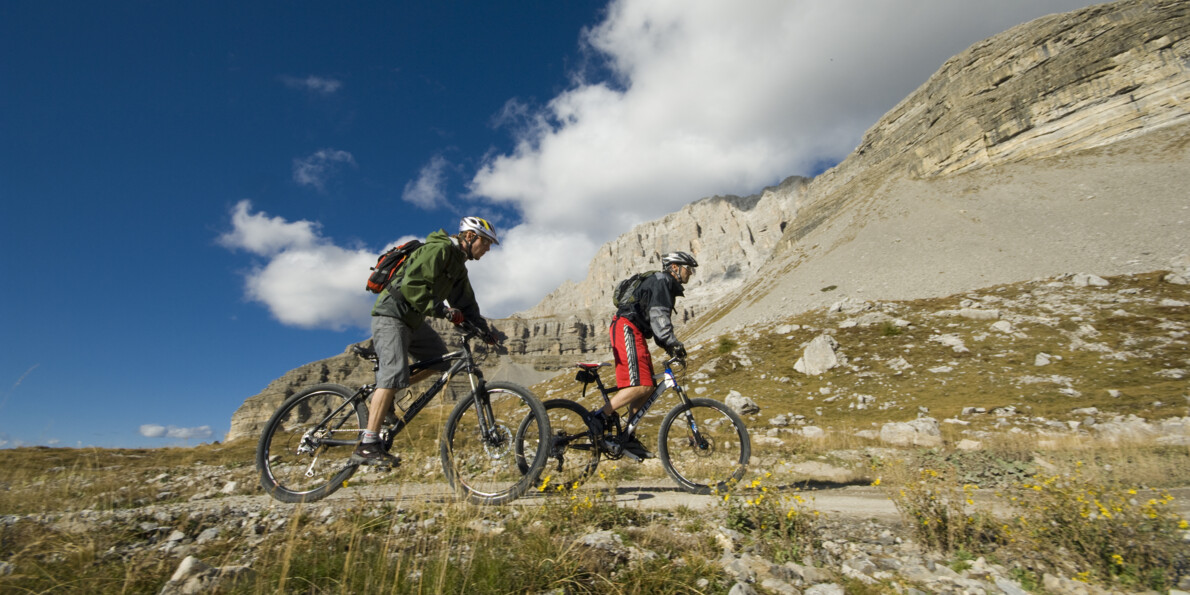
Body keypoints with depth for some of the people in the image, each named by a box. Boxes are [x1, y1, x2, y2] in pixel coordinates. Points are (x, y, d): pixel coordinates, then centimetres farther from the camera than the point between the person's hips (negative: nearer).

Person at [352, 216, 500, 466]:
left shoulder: (458, 266, 15)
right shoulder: (439, 249, -16)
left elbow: (466, 303, 16)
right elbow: (411, 284, -26)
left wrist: (483, 329, 4)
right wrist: (440, 309, -30)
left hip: (413, 319, 10)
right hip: (392, 315, -10)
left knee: (439, 360, 8)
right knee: (394, 373, -20)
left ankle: (383, 397, 13)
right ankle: (367, 447, -18)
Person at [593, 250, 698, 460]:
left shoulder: (668, 287, 26)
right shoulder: (662, 281, -6)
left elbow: (657, 322, 26)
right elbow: (658, 316, -19)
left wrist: (668, 347, 17)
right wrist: (673, 343, -26)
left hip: (636, 334, 10)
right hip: (627, 330, -10)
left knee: (648, 388, 6)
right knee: (640, 385, -19)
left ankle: (628, 438, 10)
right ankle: (600, 416, -13)